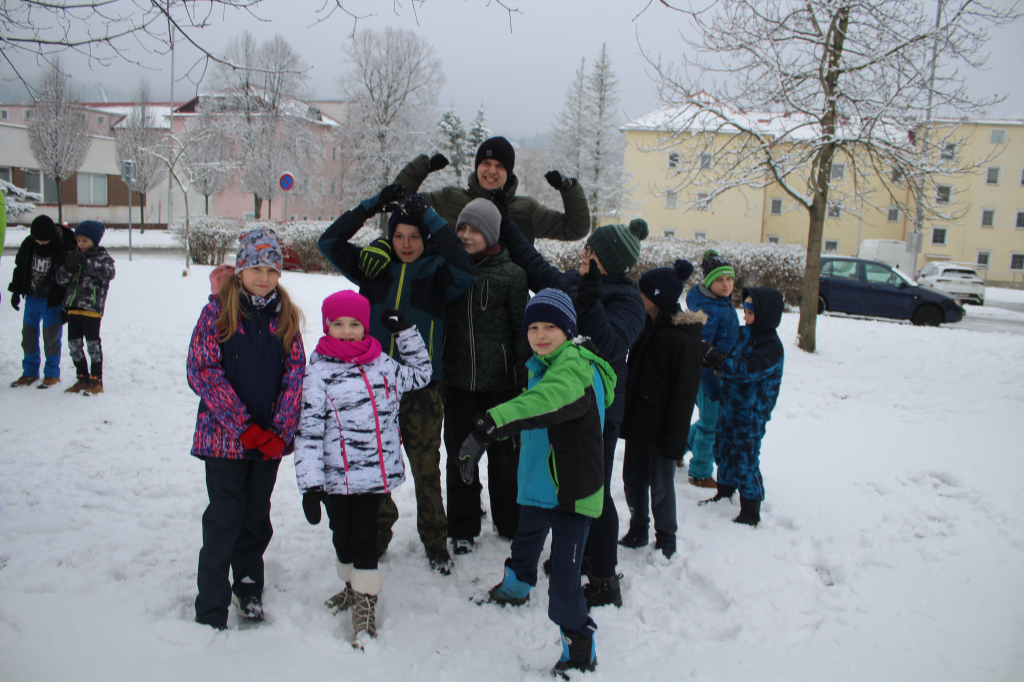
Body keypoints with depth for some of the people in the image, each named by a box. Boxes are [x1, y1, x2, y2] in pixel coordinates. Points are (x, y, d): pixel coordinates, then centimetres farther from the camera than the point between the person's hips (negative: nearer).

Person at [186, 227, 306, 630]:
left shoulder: (285, 316, 5)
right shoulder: (218, 310, -6)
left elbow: (295, 372, 2)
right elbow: (202, 371, -11)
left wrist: (281, 430, -10)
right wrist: (243, 427, -17)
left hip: (270, 438, 3)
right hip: (225, 436, -3)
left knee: (257, 517, 16)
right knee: (224, 519, 0)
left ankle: (248, 589, 34)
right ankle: (211, 611, 14)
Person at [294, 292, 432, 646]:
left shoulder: (381, 364, 5)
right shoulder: (318, 371, -8)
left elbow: (420, 374, 24)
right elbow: (308, 430, -9)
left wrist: (405, 332, 15)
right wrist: (310, 483, -13)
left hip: (375, 473, 2)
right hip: (335, 476, -1)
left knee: (365, 537, 6)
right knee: (343, 536, 15)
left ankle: (365, 604, 17)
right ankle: (354, 586, 39)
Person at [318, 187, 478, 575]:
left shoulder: (437, 273, 0)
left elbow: (465, 271, -22)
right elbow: (329, 243, 2)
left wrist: (432, 218, -18)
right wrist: (373, 205, -4)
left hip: (422, 387, -2)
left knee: (426, 468, 3)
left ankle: (435, 541, 22)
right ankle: (378, 533, 33)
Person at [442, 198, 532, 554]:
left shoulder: (511, 274, -5)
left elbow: (523, 328, -4)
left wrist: (525, 376, -7)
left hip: (500, 381, -2)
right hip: (457, 380, 3)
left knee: (504, 454, 11)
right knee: (459, 455, 11)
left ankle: (510, 522, 30)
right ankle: (462, 528, 26)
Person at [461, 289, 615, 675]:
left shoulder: (576, 365, -24)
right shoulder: (540, 366, 6)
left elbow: (544, 401, -45)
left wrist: (488, 426, -56)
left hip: (570, 492, -9)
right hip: (537, 484, 9)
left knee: (564, 579, -8)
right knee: (525, 543, 32)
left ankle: (580, 651, 12)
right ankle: (515, 587, 60)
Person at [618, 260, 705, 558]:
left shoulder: (683, 338, -18)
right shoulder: (647, 326, 6)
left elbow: (685, 393, -17)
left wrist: (672, 439, -16)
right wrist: (625, 416, 14)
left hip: (661, 428, -7)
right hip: (637, 421, 7)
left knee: (660, 486, 5)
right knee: (633, 478, 15)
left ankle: (666, 540, 25)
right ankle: (638, 530, 33)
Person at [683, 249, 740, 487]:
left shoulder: (724, 302, 6)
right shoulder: (707, 309, -25)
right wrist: (712, 387, -23)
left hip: (722, 371, 9)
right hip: (709, 375, -9)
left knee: (710, 420, 23)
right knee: (711, 425, 5)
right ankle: (700, 474, 21)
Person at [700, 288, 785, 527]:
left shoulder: (771, 345, -20)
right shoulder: (744, 334, 6)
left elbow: (747, 369, -30)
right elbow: (732, 362, 16)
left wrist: (715, 358, -28)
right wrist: (713, 360, -5)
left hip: (751, 413, -8)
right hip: (730, 404, 8)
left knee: (745, 458, -3)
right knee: (723, 450, 18)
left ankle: (751, 511, 8)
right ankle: (725, 492, 38)